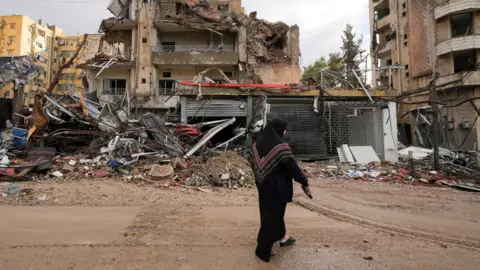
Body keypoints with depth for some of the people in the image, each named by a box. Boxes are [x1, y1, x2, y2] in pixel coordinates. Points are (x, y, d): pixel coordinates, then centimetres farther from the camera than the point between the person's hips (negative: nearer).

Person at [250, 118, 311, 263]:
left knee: (268, 212, 22)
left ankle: (282, 237, 44)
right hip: (277, 187, -8)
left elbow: (253, 164, 10)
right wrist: (304, 181, -3)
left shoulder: (257, 144, 0)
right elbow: (292, 166, -18)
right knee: (273, 215, 6)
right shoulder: (280, 146, -23)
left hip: (263, 186, 8)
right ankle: (263, 248, 16)